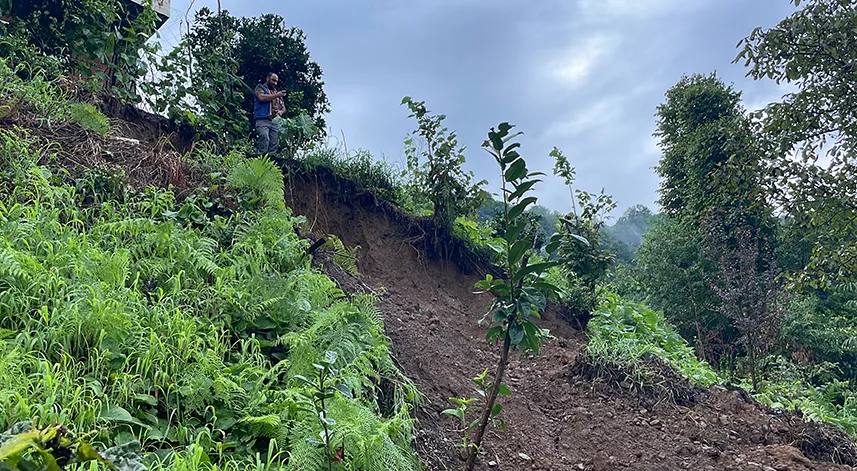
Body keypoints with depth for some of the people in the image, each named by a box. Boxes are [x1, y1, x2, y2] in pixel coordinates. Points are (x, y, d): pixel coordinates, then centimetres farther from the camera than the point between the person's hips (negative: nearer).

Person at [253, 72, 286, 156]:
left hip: (275, 121, 6)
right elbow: (261, 97, -9)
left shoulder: (276, 92, 29)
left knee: (274, 144, -7)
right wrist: (276, 95, -2)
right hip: (262, 120, -6)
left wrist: (281, 111, 3)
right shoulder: (260, 87, 13)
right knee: (264, 138, -26)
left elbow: (283, 107, 28)